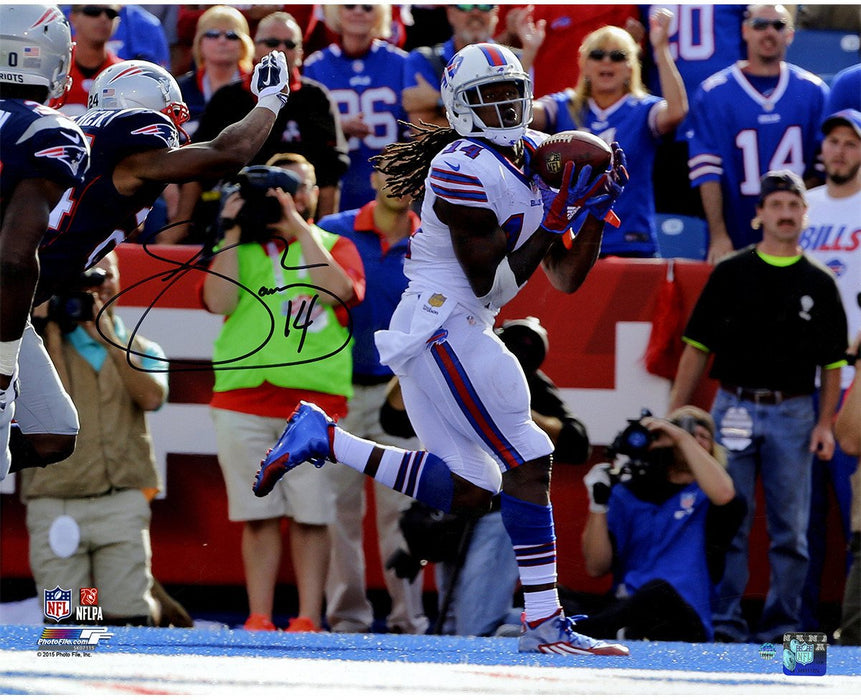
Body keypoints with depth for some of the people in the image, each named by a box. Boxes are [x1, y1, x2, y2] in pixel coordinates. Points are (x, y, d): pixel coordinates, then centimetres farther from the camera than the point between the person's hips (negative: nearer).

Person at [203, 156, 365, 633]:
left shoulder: (334, 247, 13)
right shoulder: (240, 248, 15)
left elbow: (335, 290, -9)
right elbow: (219, 301, -2)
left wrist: (298, 227, -7)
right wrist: (233, 232, -1)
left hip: (315, 397, -1)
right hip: (243, 399, 1)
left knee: (310, 515, -3)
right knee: (258, 516, 1)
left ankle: (308, 620, -1)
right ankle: (259, 620, 3)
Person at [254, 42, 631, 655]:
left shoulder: (536, 161, 15)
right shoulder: (464, 168, -13)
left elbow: (566, 279, 14)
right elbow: (486, 279, -16)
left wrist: (597, 211, 2)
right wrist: (553, 219, -17)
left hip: (461, 329, 10)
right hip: (443, 324, -10)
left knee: (470, 491, 9)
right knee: (528, 461, -11)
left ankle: (324, 440, 13)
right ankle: (545, 624, -10)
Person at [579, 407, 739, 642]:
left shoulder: (704, 496, 13)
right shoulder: (627, 494, 19)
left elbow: (723, 493, -15)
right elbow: (596, 567, 11)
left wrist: (682, 437, -7)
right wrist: (598, 504, -1)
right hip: (626, 608, 3)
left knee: (659, 592, -39)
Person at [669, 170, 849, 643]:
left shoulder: (819, 284, 8)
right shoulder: (730, 274, 6)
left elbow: (832, 362, 11)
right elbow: (697, 347, 7)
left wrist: (826, 422, -1)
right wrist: (674, 414, 2)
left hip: (793, 415, 1)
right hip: (734, 406, -1)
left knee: (791, 532, 1)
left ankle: (780, 624, 8)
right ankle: (725, 623, 3)